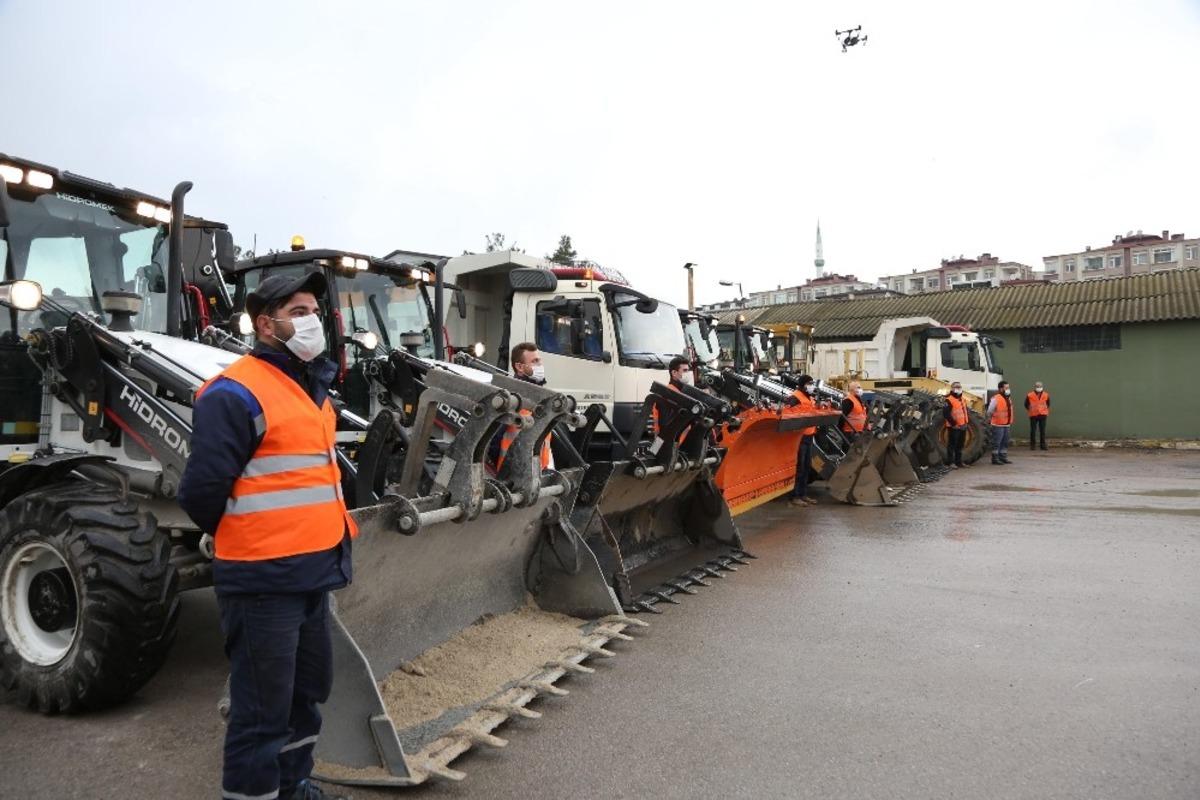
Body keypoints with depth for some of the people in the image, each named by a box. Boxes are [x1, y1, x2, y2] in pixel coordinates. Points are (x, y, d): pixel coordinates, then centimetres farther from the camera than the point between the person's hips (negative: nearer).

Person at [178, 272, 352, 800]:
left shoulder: (311, 387, 14)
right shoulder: (236, 393, -15)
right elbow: (202, 489, -17)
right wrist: (241, 540, 0)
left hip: (312, 572, 9)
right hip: (264, 578, -9)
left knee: (308, 689, 22)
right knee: (263, 708, 3)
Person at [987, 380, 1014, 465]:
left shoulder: (1008, 398, 12)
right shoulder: (996, 398, -15)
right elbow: (990, 411, -10)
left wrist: (1010, 421, 19)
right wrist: (990, 419, 1)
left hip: (1007, 424, 8)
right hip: (998, 425, -8)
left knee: (1005, 442, 14)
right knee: (996, 442, -3)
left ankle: (1003, 458, 23)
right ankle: (995, 458, 3)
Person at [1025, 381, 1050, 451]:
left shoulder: (1046, 395, 3)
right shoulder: (1029, 396, -5)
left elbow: (1048, 404, 21)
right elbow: (1026, 404, 9)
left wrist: (1046, 410, 15)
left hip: (1043, 415, 2)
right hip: (1033, 415, -2)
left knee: (1043, 431, 3)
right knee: (1033, 431, 0)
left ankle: (1043, 445, 9)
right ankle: (1032, 445, 7)